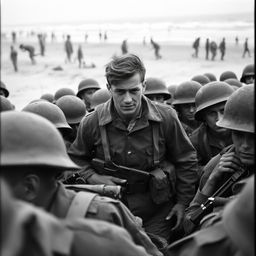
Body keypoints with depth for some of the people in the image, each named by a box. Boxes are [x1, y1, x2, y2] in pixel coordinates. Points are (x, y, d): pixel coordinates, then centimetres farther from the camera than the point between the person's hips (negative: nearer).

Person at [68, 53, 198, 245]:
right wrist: (93, 177, -11)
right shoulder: (92, 123, -12)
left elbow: (186, 161, 1)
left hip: (157, 214, 0)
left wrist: (182, 202, 3)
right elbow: (76, 157, 8)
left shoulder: (166, 118, -13)